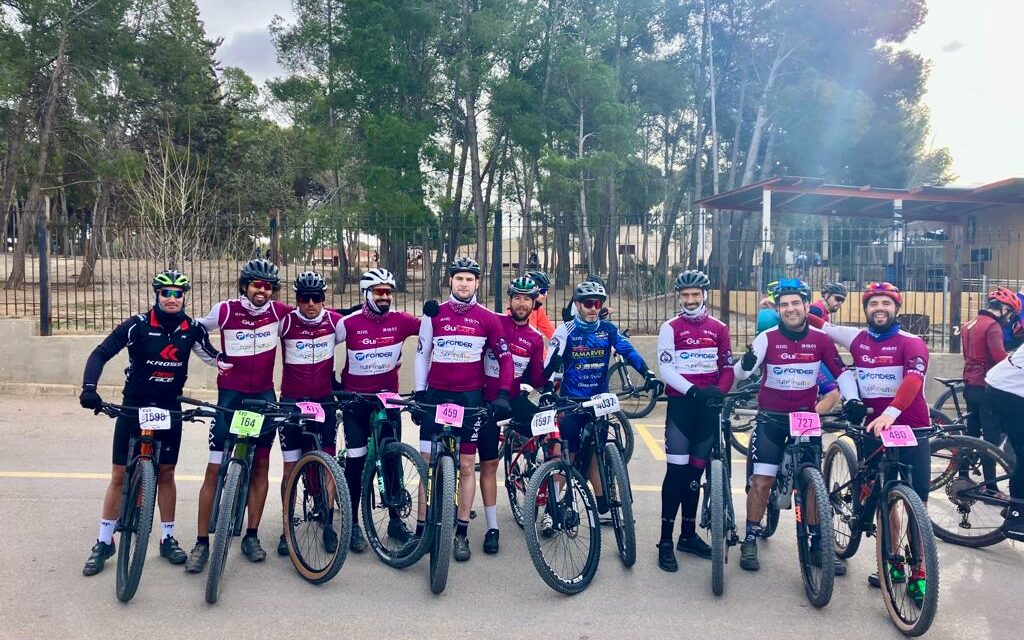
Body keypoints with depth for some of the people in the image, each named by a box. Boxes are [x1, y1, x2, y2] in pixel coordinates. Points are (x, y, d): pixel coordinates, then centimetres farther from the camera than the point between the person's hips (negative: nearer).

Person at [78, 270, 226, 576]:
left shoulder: (193, 329, -4)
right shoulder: (137, 325, -12)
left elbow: (211, 355, 11)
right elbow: (100, 354, -13)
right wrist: (89, 388, -28)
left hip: (170, 411, 2)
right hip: (133, 408, -2)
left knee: (166, 474, 9)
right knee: (119, 476, 4)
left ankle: (168, 539, 21)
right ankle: (104, 542, 17)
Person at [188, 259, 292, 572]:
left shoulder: (278, 311, -4)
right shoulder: (226, 310, -10)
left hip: (264, 396, 3)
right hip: (231, 395, -2)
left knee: (261, 465, 7)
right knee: (215, 469, -3)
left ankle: (252, 536, 19)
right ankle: (201, 542, 7)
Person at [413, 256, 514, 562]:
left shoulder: (487, 319, -1)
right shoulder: (433, 314, 1)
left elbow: (505, 359, 3)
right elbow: (422, 354, 6)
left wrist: (503, 395, -7)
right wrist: (419, 393, 2)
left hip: (470, 398, 0)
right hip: (436, 396, 0)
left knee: (467, 465, 4)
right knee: (428, 463, 1)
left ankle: (461, 533, 15)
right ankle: (421, 528, 12)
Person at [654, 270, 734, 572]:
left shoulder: (718, 328, 7)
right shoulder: (670, 328, -3)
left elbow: (727, 367, 8)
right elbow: (665, 369, -10)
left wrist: (719, 392, -12)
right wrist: (693, 391, -23)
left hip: (709, 406, 3)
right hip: (681, 405, -3)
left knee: (696, 471, 12)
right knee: (677, 471, -6)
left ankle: (689, 534, 24)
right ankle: (666, 541, 1)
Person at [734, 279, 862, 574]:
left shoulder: (820, 340, -4)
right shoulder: (767, 338, -12)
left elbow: (840, 371, 5)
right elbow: (740, 373, -22)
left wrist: (852, 399, -11)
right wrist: (746, 364, -45)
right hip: (771, 419, -2)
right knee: (761, 481, -4)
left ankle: (818, 543, 21)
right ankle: (750, 541, 10)